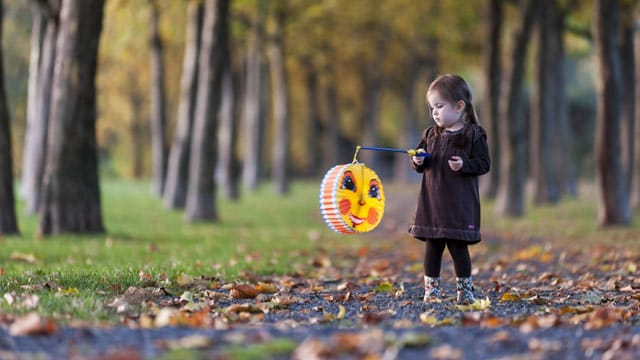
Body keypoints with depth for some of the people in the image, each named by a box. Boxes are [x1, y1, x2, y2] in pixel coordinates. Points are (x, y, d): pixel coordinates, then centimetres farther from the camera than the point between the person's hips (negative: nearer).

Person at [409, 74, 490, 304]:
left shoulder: (474, 135, -4)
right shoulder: (431, 134, 12)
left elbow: (484, 163, -6)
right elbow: (420, 164, 18)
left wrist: (464, 165, -22)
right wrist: (418, 161, -4)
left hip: (460, 205, -4)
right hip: (431, 203, 4)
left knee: (458, 247, 0)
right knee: (432, 246, 5)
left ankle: (464, 290, 10)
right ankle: (431, 289, 12)